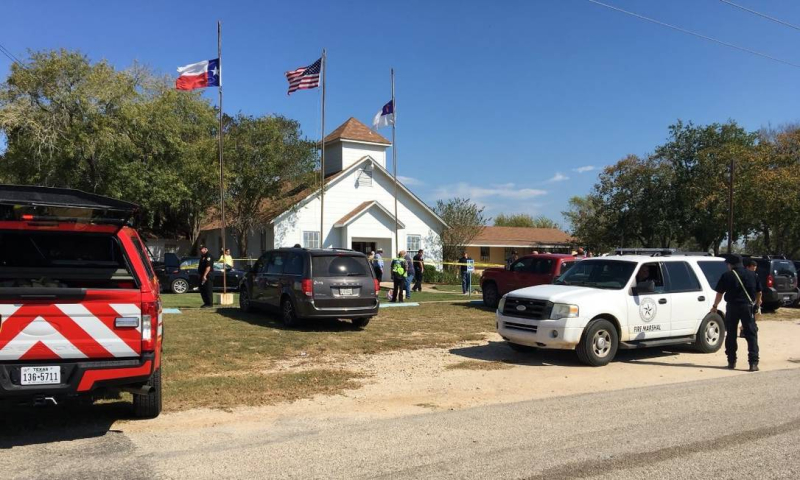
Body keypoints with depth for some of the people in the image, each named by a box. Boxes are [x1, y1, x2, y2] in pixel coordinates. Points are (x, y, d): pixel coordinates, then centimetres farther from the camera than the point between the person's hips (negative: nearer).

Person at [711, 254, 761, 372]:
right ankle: (753, 363, -6)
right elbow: (758, 292, 13)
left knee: (731, 335, 9)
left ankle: (731, 362, 13)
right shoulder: (752, 275, 7)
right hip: (748, 306, 1)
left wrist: (715, 306, 12)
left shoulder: (727, 276, -2)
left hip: (732, 307, -1)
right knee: (751, 335, 3)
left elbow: (720, 293, 0)